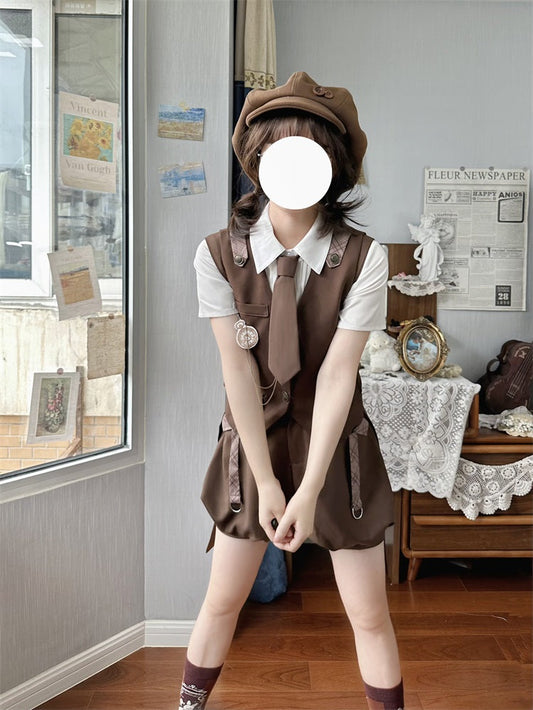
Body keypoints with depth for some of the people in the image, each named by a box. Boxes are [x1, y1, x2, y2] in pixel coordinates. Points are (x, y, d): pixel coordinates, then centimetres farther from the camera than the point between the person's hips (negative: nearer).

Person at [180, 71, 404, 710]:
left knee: (370, 615, 9)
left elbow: (337, 374, -18)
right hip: (252, 441, 1)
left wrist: (309, 490, -19)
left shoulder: (363, 259, -15)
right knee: (222, 601, 13)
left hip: (337, 444, 0)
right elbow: (238, 369, -13)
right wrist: (266, 480, -13)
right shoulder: (218, 255, -13)